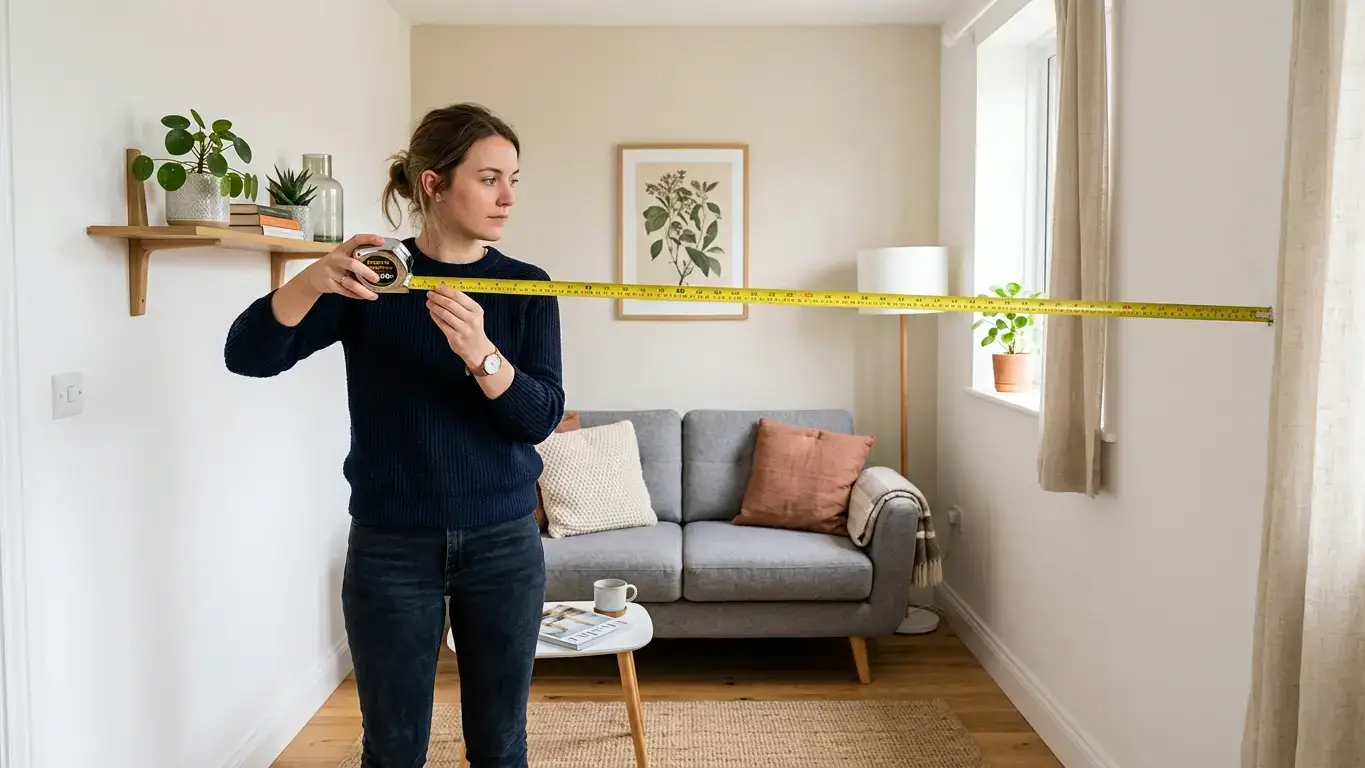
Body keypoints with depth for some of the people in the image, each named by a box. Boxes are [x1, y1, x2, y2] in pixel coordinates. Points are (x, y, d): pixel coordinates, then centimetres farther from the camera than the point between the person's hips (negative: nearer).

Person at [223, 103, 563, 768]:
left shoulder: (526, 287, 0)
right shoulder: (369, 279, -3)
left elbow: (541, 417, -10)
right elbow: (247, 356, -12)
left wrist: (480, 354, -29)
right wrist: (314, 279, -30)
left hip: (503, 542, 1)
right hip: (390, 546, -1)